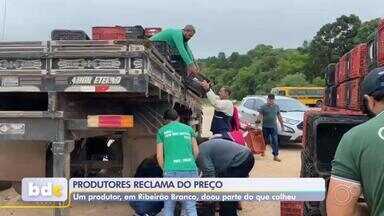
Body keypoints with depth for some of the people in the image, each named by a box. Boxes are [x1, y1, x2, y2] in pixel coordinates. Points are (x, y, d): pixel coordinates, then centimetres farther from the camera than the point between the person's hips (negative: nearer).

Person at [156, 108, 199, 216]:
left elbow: (159, 156, 8)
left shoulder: (162, 131, 13)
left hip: (171, 171, -1)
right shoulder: (189, 128, 17)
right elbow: (196, 151, 12)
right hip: (190, 170, 2)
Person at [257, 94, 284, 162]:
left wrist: (282, 124, 16)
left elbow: (279, 116, 17)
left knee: (275, 141, -5)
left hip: (274, 126, 2)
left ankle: (275, 156, -4)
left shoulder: (276, 106, 11)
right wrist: (259, 120, -24)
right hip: (265, 126, -2)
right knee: (265, 140, 10)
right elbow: (260, 115, -7)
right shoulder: (263, 107, -1)